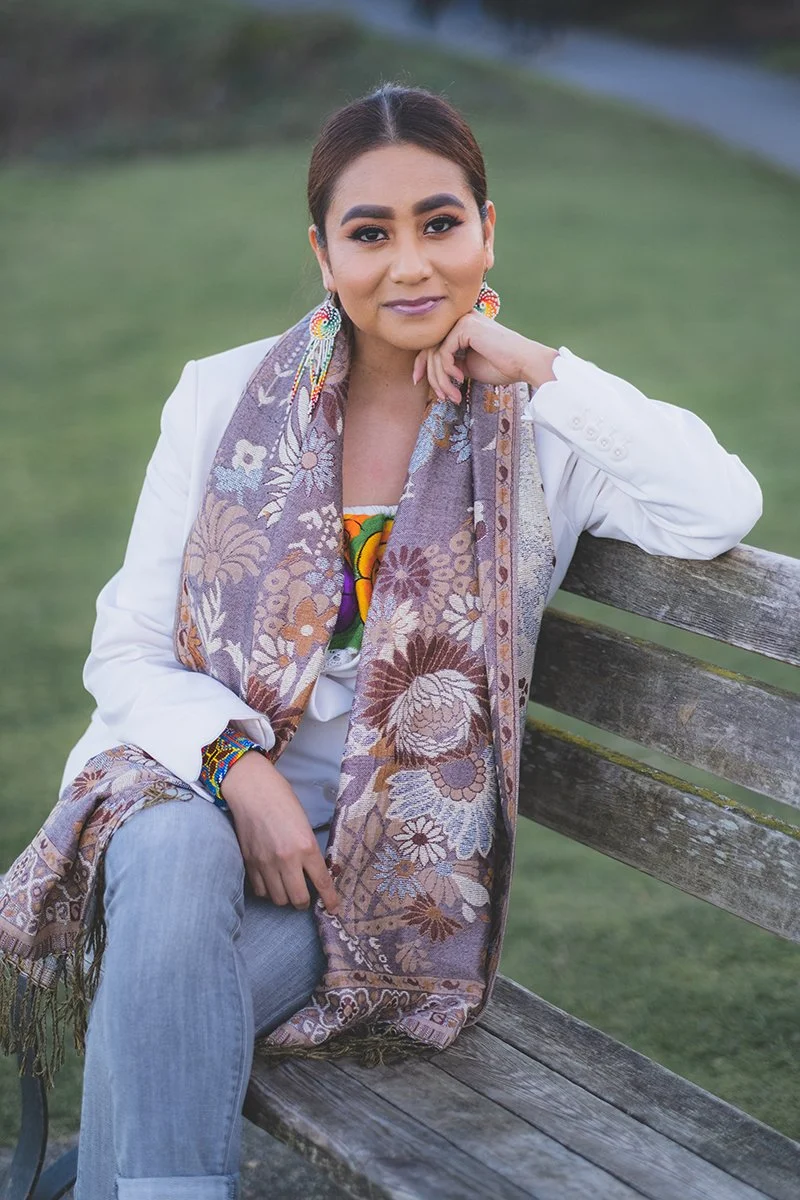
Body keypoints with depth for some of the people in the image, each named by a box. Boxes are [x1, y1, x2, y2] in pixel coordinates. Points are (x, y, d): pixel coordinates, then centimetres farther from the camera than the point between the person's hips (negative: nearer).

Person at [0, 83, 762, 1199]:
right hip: (198, 782, 1)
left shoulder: (540, 429, 3)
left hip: (390, 855, -1)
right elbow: (127, 649, 4)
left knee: (148, 995, -29)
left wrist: (541, 369, -12)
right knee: (171, 856, -35)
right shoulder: (224, 398, 5)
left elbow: (722, 510, -15)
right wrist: (238, 765, -15)